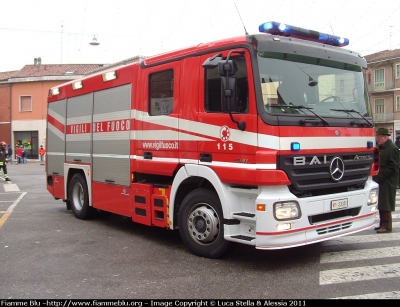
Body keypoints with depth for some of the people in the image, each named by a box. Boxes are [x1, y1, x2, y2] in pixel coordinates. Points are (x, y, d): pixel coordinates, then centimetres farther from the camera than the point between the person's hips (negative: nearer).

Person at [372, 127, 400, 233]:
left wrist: (381, 176, -18)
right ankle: (382, 224, 22)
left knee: (385, 204, -5)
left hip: (387, 182, -9)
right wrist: (375, 175, 9)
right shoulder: (380, 148, 15)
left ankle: (387, 226, 2)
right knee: (380, 204, 13)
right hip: (379, 181, 9)